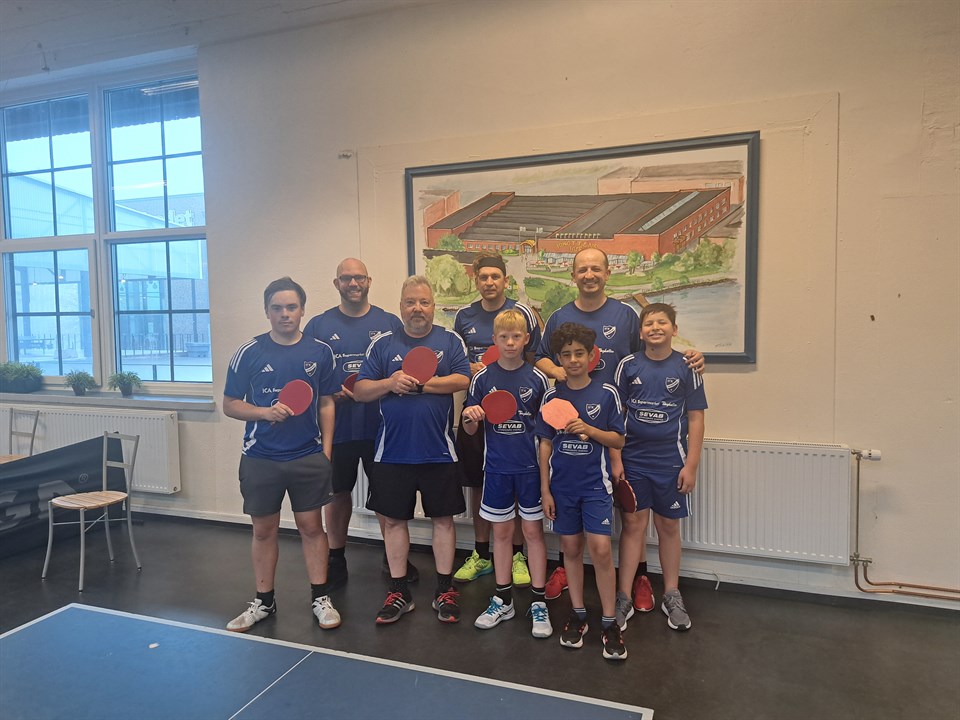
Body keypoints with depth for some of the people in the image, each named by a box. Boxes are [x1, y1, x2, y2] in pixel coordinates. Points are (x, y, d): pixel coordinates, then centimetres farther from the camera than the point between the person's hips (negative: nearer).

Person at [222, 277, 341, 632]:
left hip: (309, 457, 0)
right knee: (263, 530, 11)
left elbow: (326, 404, 7)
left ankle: (321, 598, 21)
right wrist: (266, 412, -16)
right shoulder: (248, 353, -2)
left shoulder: (321, 352, 1)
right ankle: (263, 601, 27)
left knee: (312, 526, 7)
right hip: (260, 458, 0)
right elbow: (230, 405, 2)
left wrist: (326, 451, 1)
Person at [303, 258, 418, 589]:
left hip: (381, 424, 0)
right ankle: (336, 559, 29)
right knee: (338, 492, 13)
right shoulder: (319, 326, 3)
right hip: (337, 425, 0)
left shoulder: (390, 323, 3)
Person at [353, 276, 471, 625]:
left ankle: (444, 590, 24)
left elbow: (462, 380, -12)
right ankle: (398, 592, 25)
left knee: (443, 518, 8)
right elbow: (360, 390, 1)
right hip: (392, 452, 1)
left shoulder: (450, 341, 2)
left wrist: (419, 384, -16)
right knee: (393, 519, 9)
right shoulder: (382, 344, 5)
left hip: (438, 451, -1)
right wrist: (390, 383, -17)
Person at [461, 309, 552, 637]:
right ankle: (503, 600, 26)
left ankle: (538, 603, 19)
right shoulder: (482, 378, -1)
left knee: (533, 530, 6)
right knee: (501, 531, 11)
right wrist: (468, 416, -19)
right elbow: (470, 429, 4)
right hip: (497, 466, 1)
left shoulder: (537, 378, -3)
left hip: (530, 466, -1)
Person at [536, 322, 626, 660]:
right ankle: (578, 615, 25)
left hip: (596, 483, -2)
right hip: (562, 486, 2)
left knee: (601, 550, -9)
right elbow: (545, 445, 6)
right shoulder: (551, 396, 2)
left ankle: (609, 622, 7)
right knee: (571, 549, 10)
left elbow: (618, 439, 0)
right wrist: (545, 489, 3)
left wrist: (589, 429, -18)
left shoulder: (606, 393, -3)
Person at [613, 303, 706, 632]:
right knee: (632, 524, 5)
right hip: (632, 457, 0)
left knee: (668, 526, 11)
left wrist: (691, 464, -4)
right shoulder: (628, 365, -1)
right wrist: (614, 460, -2)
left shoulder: (686, 367, -2)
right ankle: (624, 598, 15)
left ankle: (671, 596, 26)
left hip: (671, 459, 0)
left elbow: (695, 419, 0)